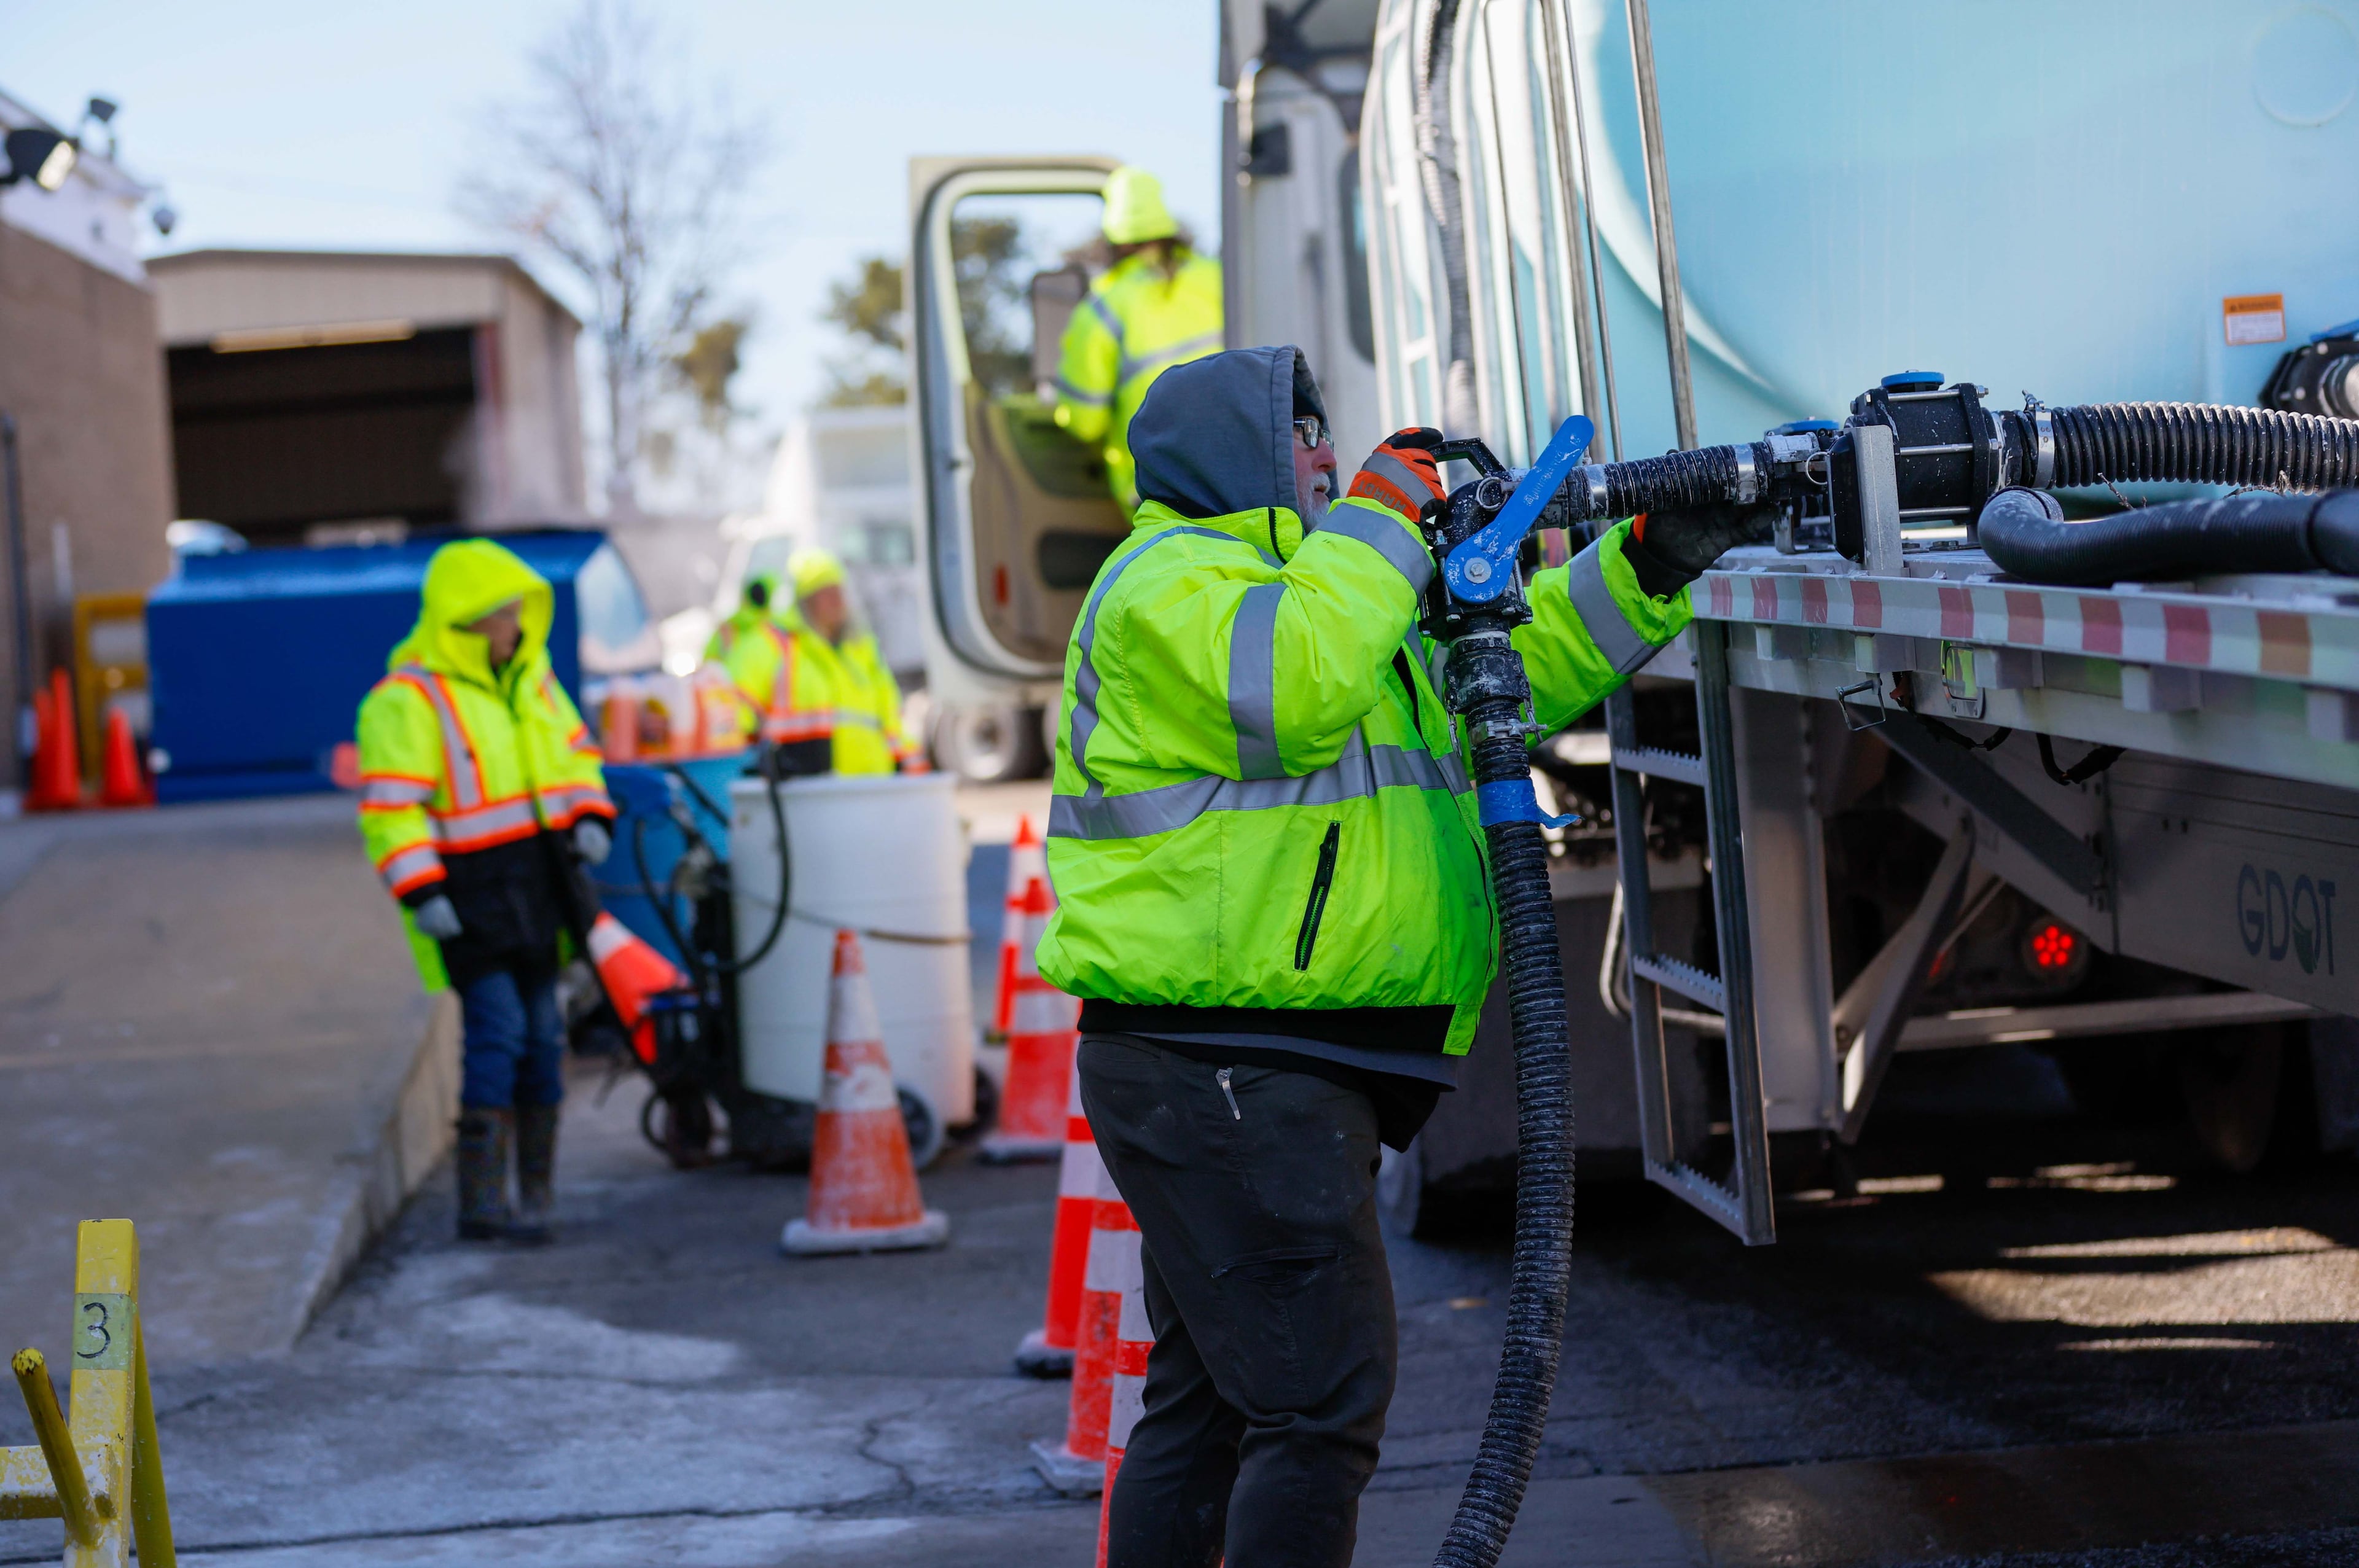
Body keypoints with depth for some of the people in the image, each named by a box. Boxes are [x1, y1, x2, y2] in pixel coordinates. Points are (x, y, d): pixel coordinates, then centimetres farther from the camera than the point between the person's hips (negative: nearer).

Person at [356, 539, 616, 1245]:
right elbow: (389, 808, -16)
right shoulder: (408, 699, -12)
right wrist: (419, 892, -23)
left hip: (536, 891, 8)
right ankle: (482, 1201, -9)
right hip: (468, 895, -8)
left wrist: (589, 815, 5)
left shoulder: (530, 677, 13)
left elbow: (574, 752, 23)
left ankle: (534, 1190, 19)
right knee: (496, 1032, -13)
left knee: (541, 1035, 9)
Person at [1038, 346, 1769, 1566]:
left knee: (1210, 1401, 14)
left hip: (1268, 1080, 11)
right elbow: (1292, 685, -28)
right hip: (1227, 1074, -11)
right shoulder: (1167, 585, -8)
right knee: (1321, 1399, -13)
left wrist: (1649, 568, 13)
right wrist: (1381, 513, -16)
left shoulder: (1310, 577, 24)